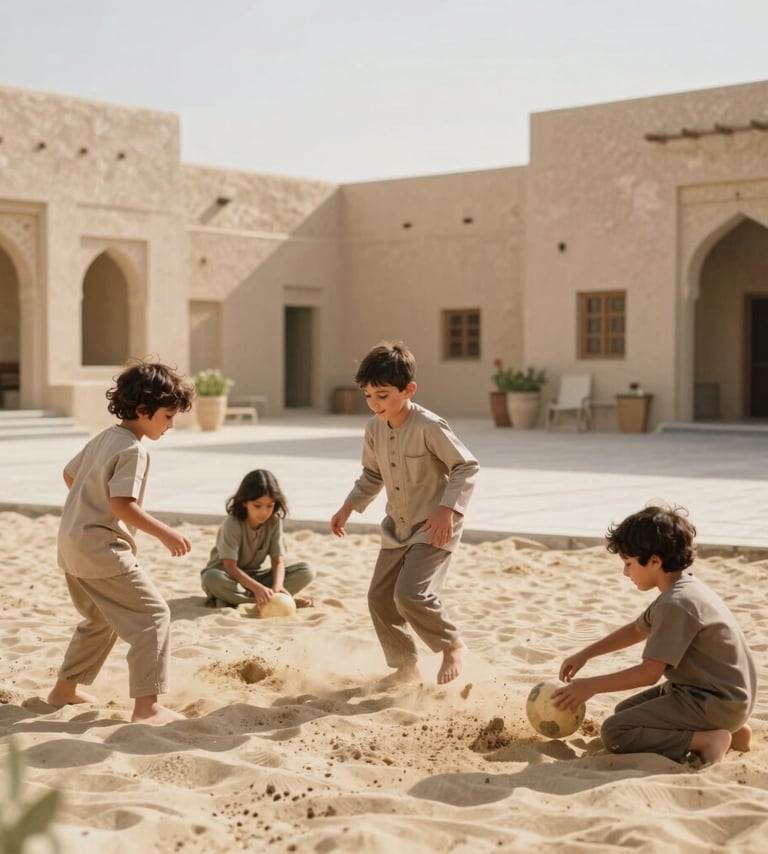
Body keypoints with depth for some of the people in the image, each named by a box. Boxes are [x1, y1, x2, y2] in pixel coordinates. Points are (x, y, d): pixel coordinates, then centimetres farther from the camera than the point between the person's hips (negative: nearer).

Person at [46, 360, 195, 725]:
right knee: (152, 614, -8)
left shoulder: (104, 437, 12)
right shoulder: (133, 451, -17)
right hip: (100, 548, -10)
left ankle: (66, 688, 35)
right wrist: (165, 534, -26)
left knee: (100, 620, 27)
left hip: (72, 542, 10)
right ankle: (146, 706, -13)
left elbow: (69, 473, 24)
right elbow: (122, 505, -25)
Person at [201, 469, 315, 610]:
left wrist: (277, 587, -34)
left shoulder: (274, 522, -9)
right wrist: (258, 588, -42)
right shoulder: (232, 524, -22)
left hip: (252, 577, 4)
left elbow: (278, 561, -13)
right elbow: (230, 567, -28)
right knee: (213, 579, -41)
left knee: (306, 571, -14)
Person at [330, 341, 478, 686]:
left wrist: (447, 509, -28)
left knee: (411, 595, -20)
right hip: (397, 528, 8)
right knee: (380, 597, 6)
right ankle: (406, 666, 23)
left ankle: (453, 646, 5)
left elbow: (466, 466, -18)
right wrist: (349, 506, 8)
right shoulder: (374, 428, 0)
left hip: (434, 528, -8)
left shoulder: (429, 426, -21)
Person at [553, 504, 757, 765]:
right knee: (625, 711, 24)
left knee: (614, 732, -12)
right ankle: (726, 729, 13)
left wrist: (590, 686, -13)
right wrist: (585, 654, 18)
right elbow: (637, 629, 24)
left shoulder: (676, 604, -23)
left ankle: (707, 740, -15)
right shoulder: (684, 588, 9)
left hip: (714, 703, -10)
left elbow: (649, 672, -22)